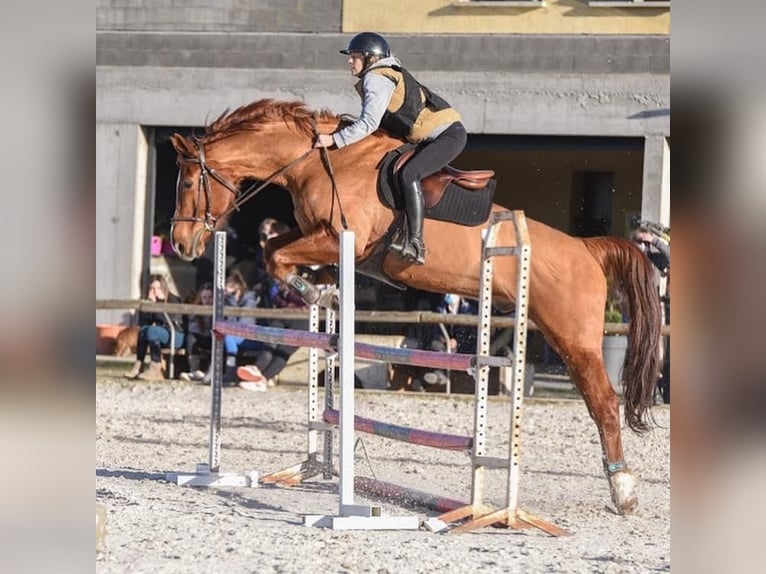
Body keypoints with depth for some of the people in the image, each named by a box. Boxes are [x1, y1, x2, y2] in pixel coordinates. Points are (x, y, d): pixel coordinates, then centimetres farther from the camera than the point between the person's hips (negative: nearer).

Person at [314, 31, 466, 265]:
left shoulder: (376, 79, -11)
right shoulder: (387, 75, 19)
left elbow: (368, 124, -19)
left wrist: (334, 139, -17)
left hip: (448, 135, -11)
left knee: (409, 174, -24)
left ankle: (416, 244, -32)